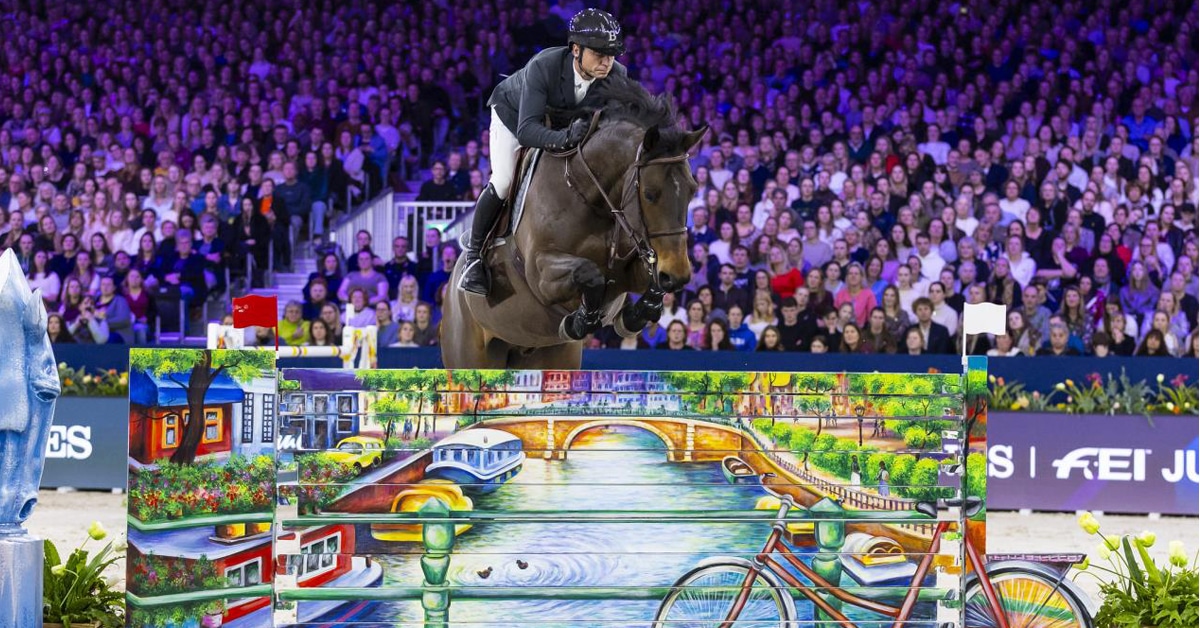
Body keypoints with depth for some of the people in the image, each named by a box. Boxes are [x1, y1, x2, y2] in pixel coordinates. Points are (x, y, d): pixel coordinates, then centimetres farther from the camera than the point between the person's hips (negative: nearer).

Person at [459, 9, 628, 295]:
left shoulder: (617, 75, -32)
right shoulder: (542, 67, -44)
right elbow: (526, 130, -51)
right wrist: (564, 138, -69)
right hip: (514, 114, -4)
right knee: (503, 182, -17)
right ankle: (473, 257, 2)